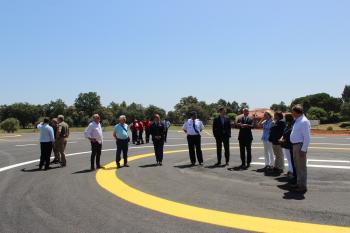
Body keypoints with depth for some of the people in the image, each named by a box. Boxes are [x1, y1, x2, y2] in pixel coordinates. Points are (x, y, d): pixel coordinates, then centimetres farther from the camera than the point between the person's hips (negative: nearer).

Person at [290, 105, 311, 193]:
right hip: (295, 145, 10)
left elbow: (307, 137, -21)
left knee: (301, 167, -2)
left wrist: (303, 150, -22)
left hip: (300, 146, -10)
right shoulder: (297, 121, 13)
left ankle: (303, 186, 7)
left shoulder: (304, 122, -17)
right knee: (297, 166, 19)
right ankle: (299, 183, 32)